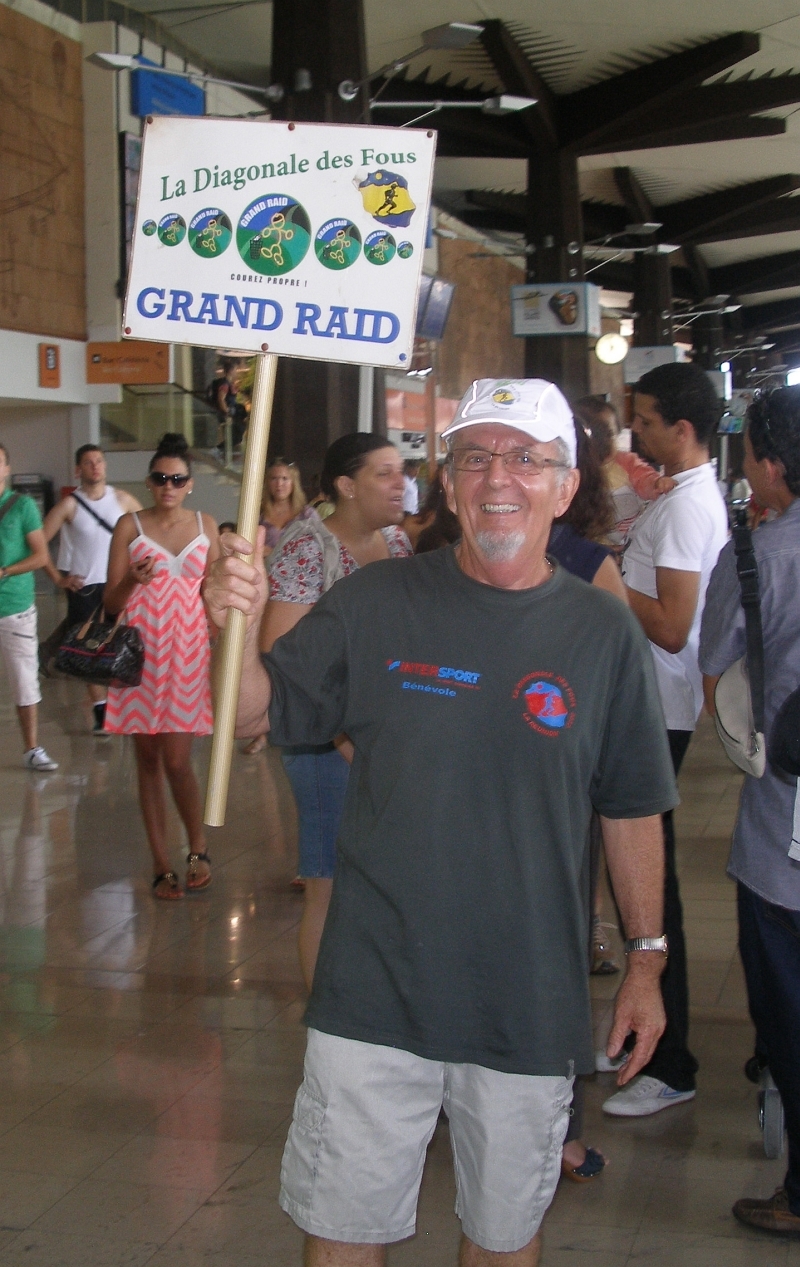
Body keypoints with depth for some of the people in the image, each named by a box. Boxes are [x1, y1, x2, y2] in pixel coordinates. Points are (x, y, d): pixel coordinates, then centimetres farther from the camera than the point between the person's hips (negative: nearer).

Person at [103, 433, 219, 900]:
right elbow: (111, 603, -1)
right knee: (149, 759, 5)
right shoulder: (130, 526, 0)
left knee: (177, 760, -9)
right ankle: (162, 865, 13)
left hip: (187, 651, 0)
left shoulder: (205, 526, 6)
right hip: (141, 650, 0)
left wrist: (222, 650, 6)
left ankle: (198, 849, 10)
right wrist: (133, 580, -21)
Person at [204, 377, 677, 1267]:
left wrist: (645, 960, 6)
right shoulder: (374, 603, -4)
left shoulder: (603, 633, -2)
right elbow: (256, 712, 0)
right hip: (374, 994, 0)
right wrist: (236, 630, -20)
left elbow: (632, 810, 5)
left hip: (531, 1010, 1)